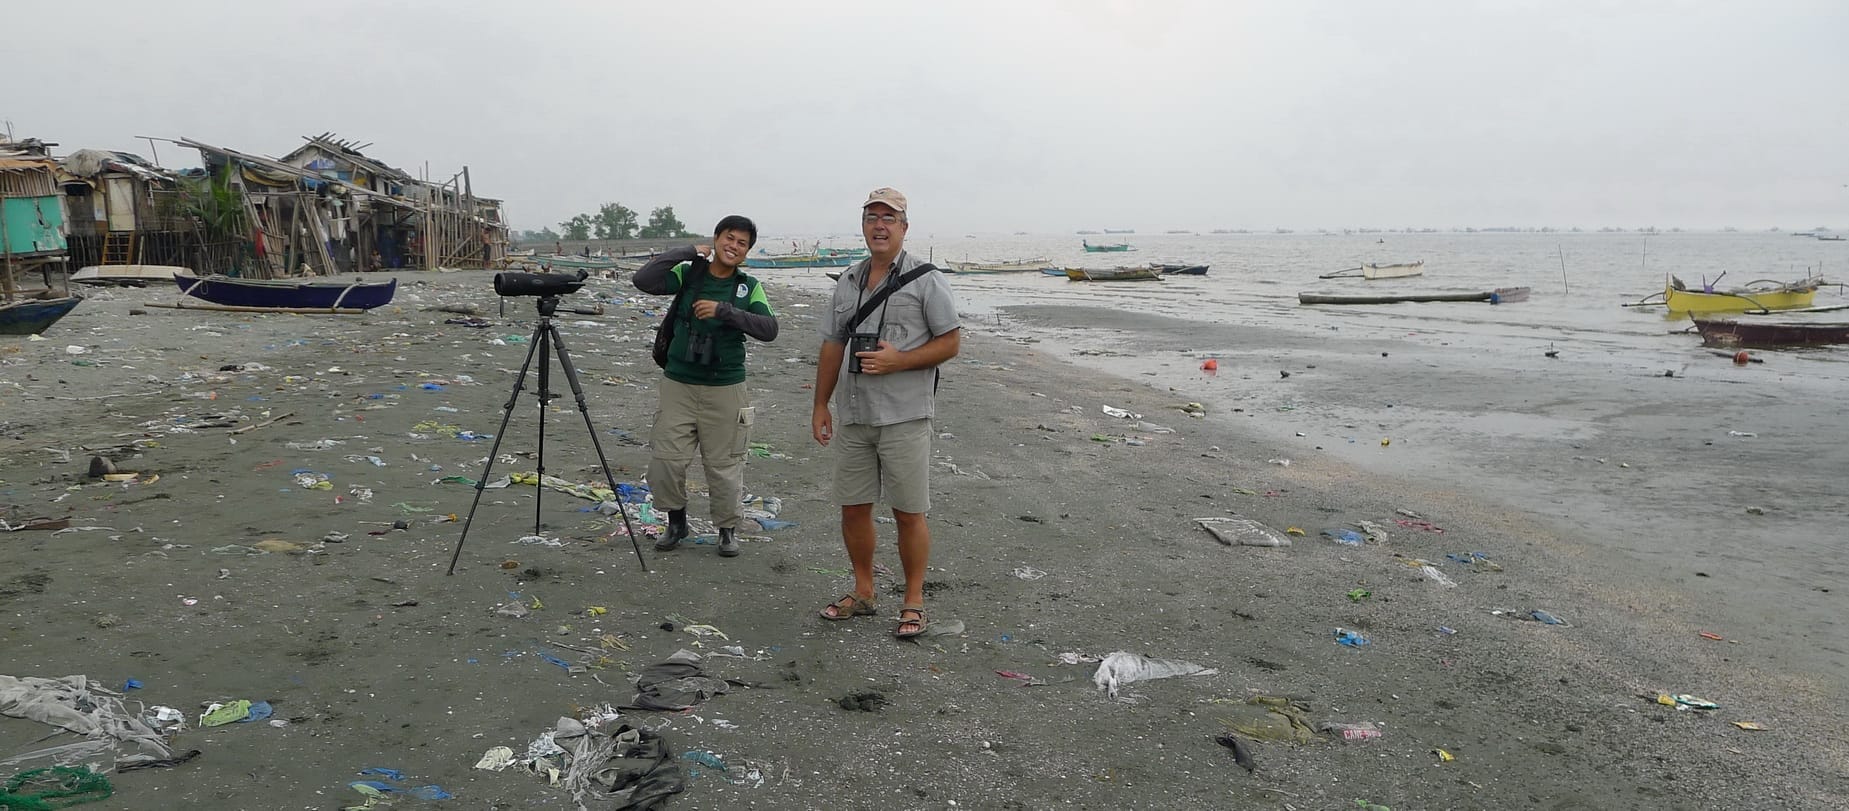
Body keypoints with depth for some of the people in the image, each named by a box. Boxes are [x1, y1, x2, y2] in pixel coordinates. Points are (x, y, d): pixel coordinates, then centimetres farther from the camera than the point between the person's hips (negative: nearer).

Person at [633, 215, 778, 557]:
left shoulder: (749, 287, 1)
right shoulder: (687, 275, 1)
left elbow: (769, 329, -12)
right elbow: (644, 280, -14)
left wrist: (724, 310, -22)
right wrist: (689, 251, -11)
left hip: (725, 389, 0)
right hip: (678, 384, 1)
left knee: (724, 464, 4)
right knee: (665, 460, 0)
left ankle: (728, 529, 24)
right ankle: (676, 522, 24)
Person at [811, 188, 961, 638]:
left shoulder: (926, 280, -3)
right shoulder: (848, 282, 13)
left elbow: (950, 342, -5)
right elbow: (832, 345, 17)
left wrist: (897, 361, -17)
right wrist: (821, 404, 14)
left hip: (904, 415, -5)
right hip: (853, 415, 5)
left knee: (908, 513, 0)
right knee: (853, 507, 11)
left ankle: (914, 601, 13)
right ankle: (862, 591, 27)